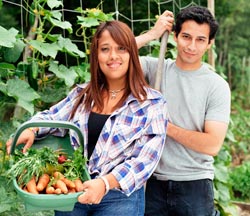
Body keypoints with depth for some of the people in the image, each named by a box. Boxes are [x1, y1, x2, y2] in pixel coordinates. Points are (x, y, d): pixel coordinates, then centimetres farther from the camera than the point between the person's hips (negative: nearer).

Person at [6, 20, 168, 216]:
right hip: (72, 192, 4)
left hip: (120, 197, -4)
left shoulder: (152, 103, -7)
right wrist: (31, 129, -8)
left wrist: (105, 183, -26)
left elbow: (146, 159, -13)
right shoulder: (82, 94, 7)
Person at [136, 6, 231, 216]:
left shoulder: (217, 86, -6)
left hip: (195, 184, -1)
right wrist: (152, 34, -12)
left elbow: (212, 145, -13)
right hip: (155, 182, 2)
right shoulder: (155, 68, -1)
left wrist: (166, 126, -11)